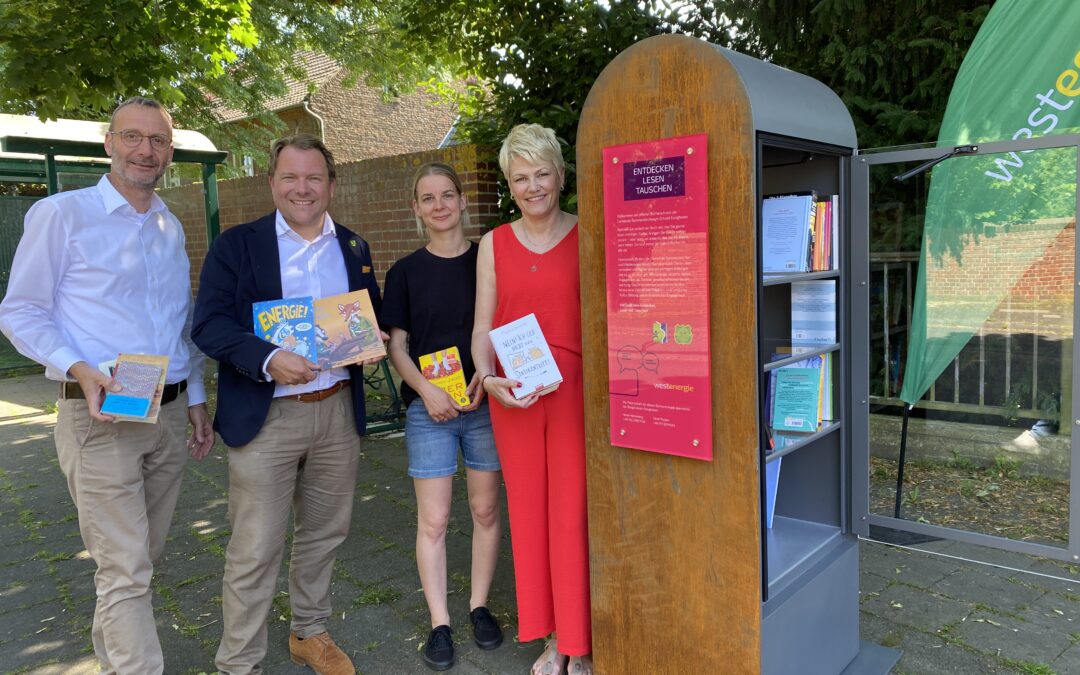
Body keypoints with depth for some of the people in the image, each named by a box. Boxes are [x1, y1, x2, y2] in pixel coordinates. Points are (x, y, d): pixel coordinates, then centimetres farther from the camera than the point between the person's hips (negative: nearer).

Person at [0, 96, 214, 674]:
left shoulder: (171, 228, 13)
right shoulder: (61, 214, -5)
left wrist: (196, 400, 16)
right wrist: (79, 369, -20)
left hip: (170, 413, 6)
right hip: (100, 417, -6)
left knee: (141, 557, 17)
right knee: (125, 570, -5)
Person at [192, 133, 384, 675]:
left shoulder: (353, 249, 12)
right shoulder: (236, 245, -1)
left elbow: (374, 318, 17)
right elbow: (209, 324, -9)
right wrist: (268, 360, -26)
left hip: (339, 412, 4)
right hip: (265, 418, -4)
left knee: (324, 534, 17)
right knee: (254, 552, 1)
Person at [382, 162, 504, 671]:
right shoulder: (405, 272, 3)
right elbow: (396, 346, 2)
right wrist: (426, 390, -14)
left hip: (485, 403, 1)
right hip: (429, 407, 0)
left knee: (485, 510, 10)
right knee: (432, 520, 2)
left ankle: (479, 606, 27)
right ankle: (439, 623, 16)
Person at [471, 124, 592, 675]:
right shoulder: (494, 244, 8)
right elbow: (482, 327, 8)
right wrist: (488, 378, -9)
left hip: (575, 391, -2)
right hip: (512, 397, 3)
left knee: (572, 512, -1)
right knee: (529, 511, 9)